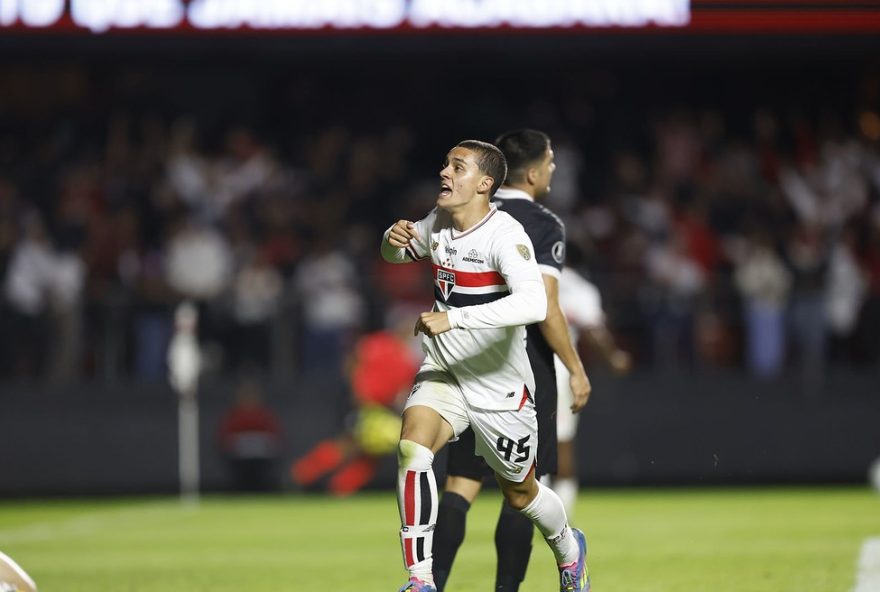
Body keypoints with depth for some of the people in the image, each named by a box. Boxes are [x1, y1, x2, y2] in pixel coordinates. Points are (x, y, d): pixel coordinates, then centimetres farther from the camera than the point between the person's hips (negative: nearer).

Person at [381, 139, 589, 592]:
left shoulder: (504, 235, -23)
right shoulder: (437, 224, -1)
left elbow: (533, 304, -39)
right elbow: (396, 254, 21)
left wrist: (452, 319, -43)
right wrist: (393, 239, -6)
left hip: (500, 385, -4)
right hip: (444, 372, 5)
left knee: (519, 493, 14)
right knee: (411, 447, -24)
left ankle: (569, 548, 48)